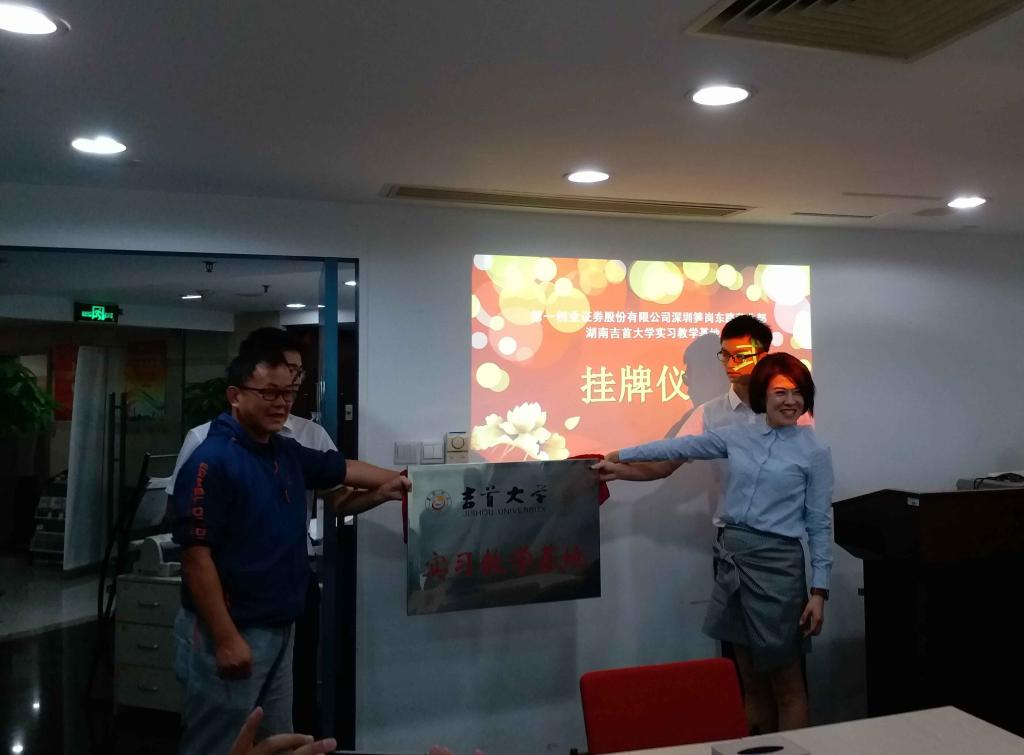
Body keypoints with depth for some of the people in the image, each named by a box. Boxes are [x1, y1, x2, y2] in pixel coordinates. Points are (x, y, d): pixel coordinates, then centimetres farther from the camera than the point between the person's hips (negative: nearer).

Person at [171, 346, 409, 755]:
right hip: (229, 634, -8)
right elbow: (196, 555, -21)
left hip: (279, 629, 8)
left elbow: (344, 469, 21)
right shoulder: (212, 460, -18)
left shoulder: (289, 453, 7)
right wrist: (226, 638, -22)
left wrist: (407, 481, 14)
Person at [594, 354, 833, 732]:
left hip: (776, 563, -4)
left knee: (785, 680, 4)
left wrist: (819, 591, -5)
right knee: (750, 677, 13)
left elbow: (819, 525, -2)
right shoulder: (737, 436, 7)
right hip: (730, 556, 4)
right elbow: (680, 447, 12)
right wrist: (617, 457, 15)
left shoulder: (814, 452, -2)